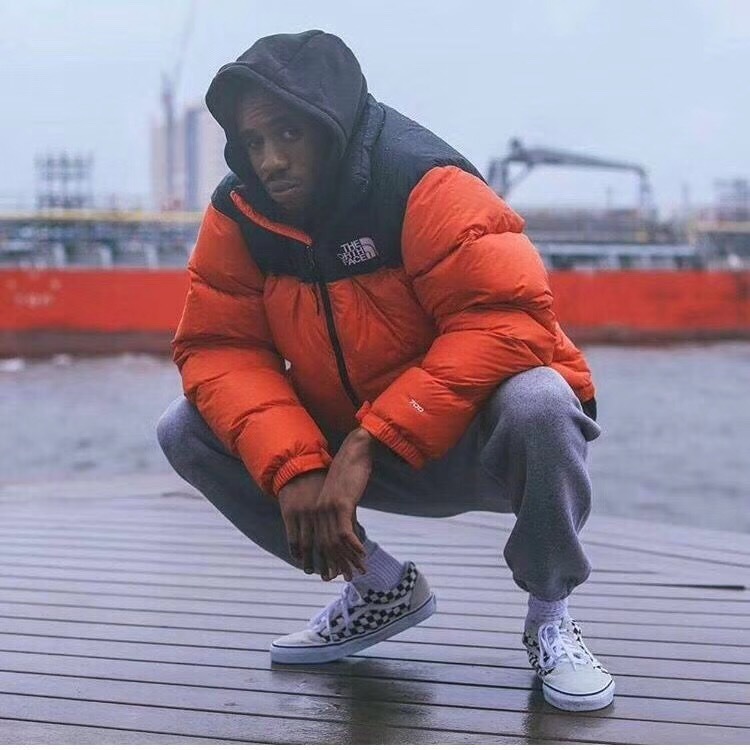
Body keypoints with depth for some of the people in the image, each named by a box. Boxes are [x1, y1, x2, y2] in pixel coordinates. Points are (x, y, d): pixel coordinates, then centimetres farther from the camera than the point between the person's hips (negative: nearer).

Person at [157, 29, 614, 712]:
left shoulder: (423, 184, -23)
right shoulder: (238, 213, -7)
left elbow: (509, 318, -32)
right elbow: (219, 348, -10)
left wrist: (369, 443, -33)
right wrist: (293, 468, -27)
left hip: (467, 442, -5)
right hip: (344, 449, 5)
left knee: (537, 406, -37)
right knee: (187, 433, -9)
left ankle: (550, 616, -7)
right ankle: (382, 588, 7)